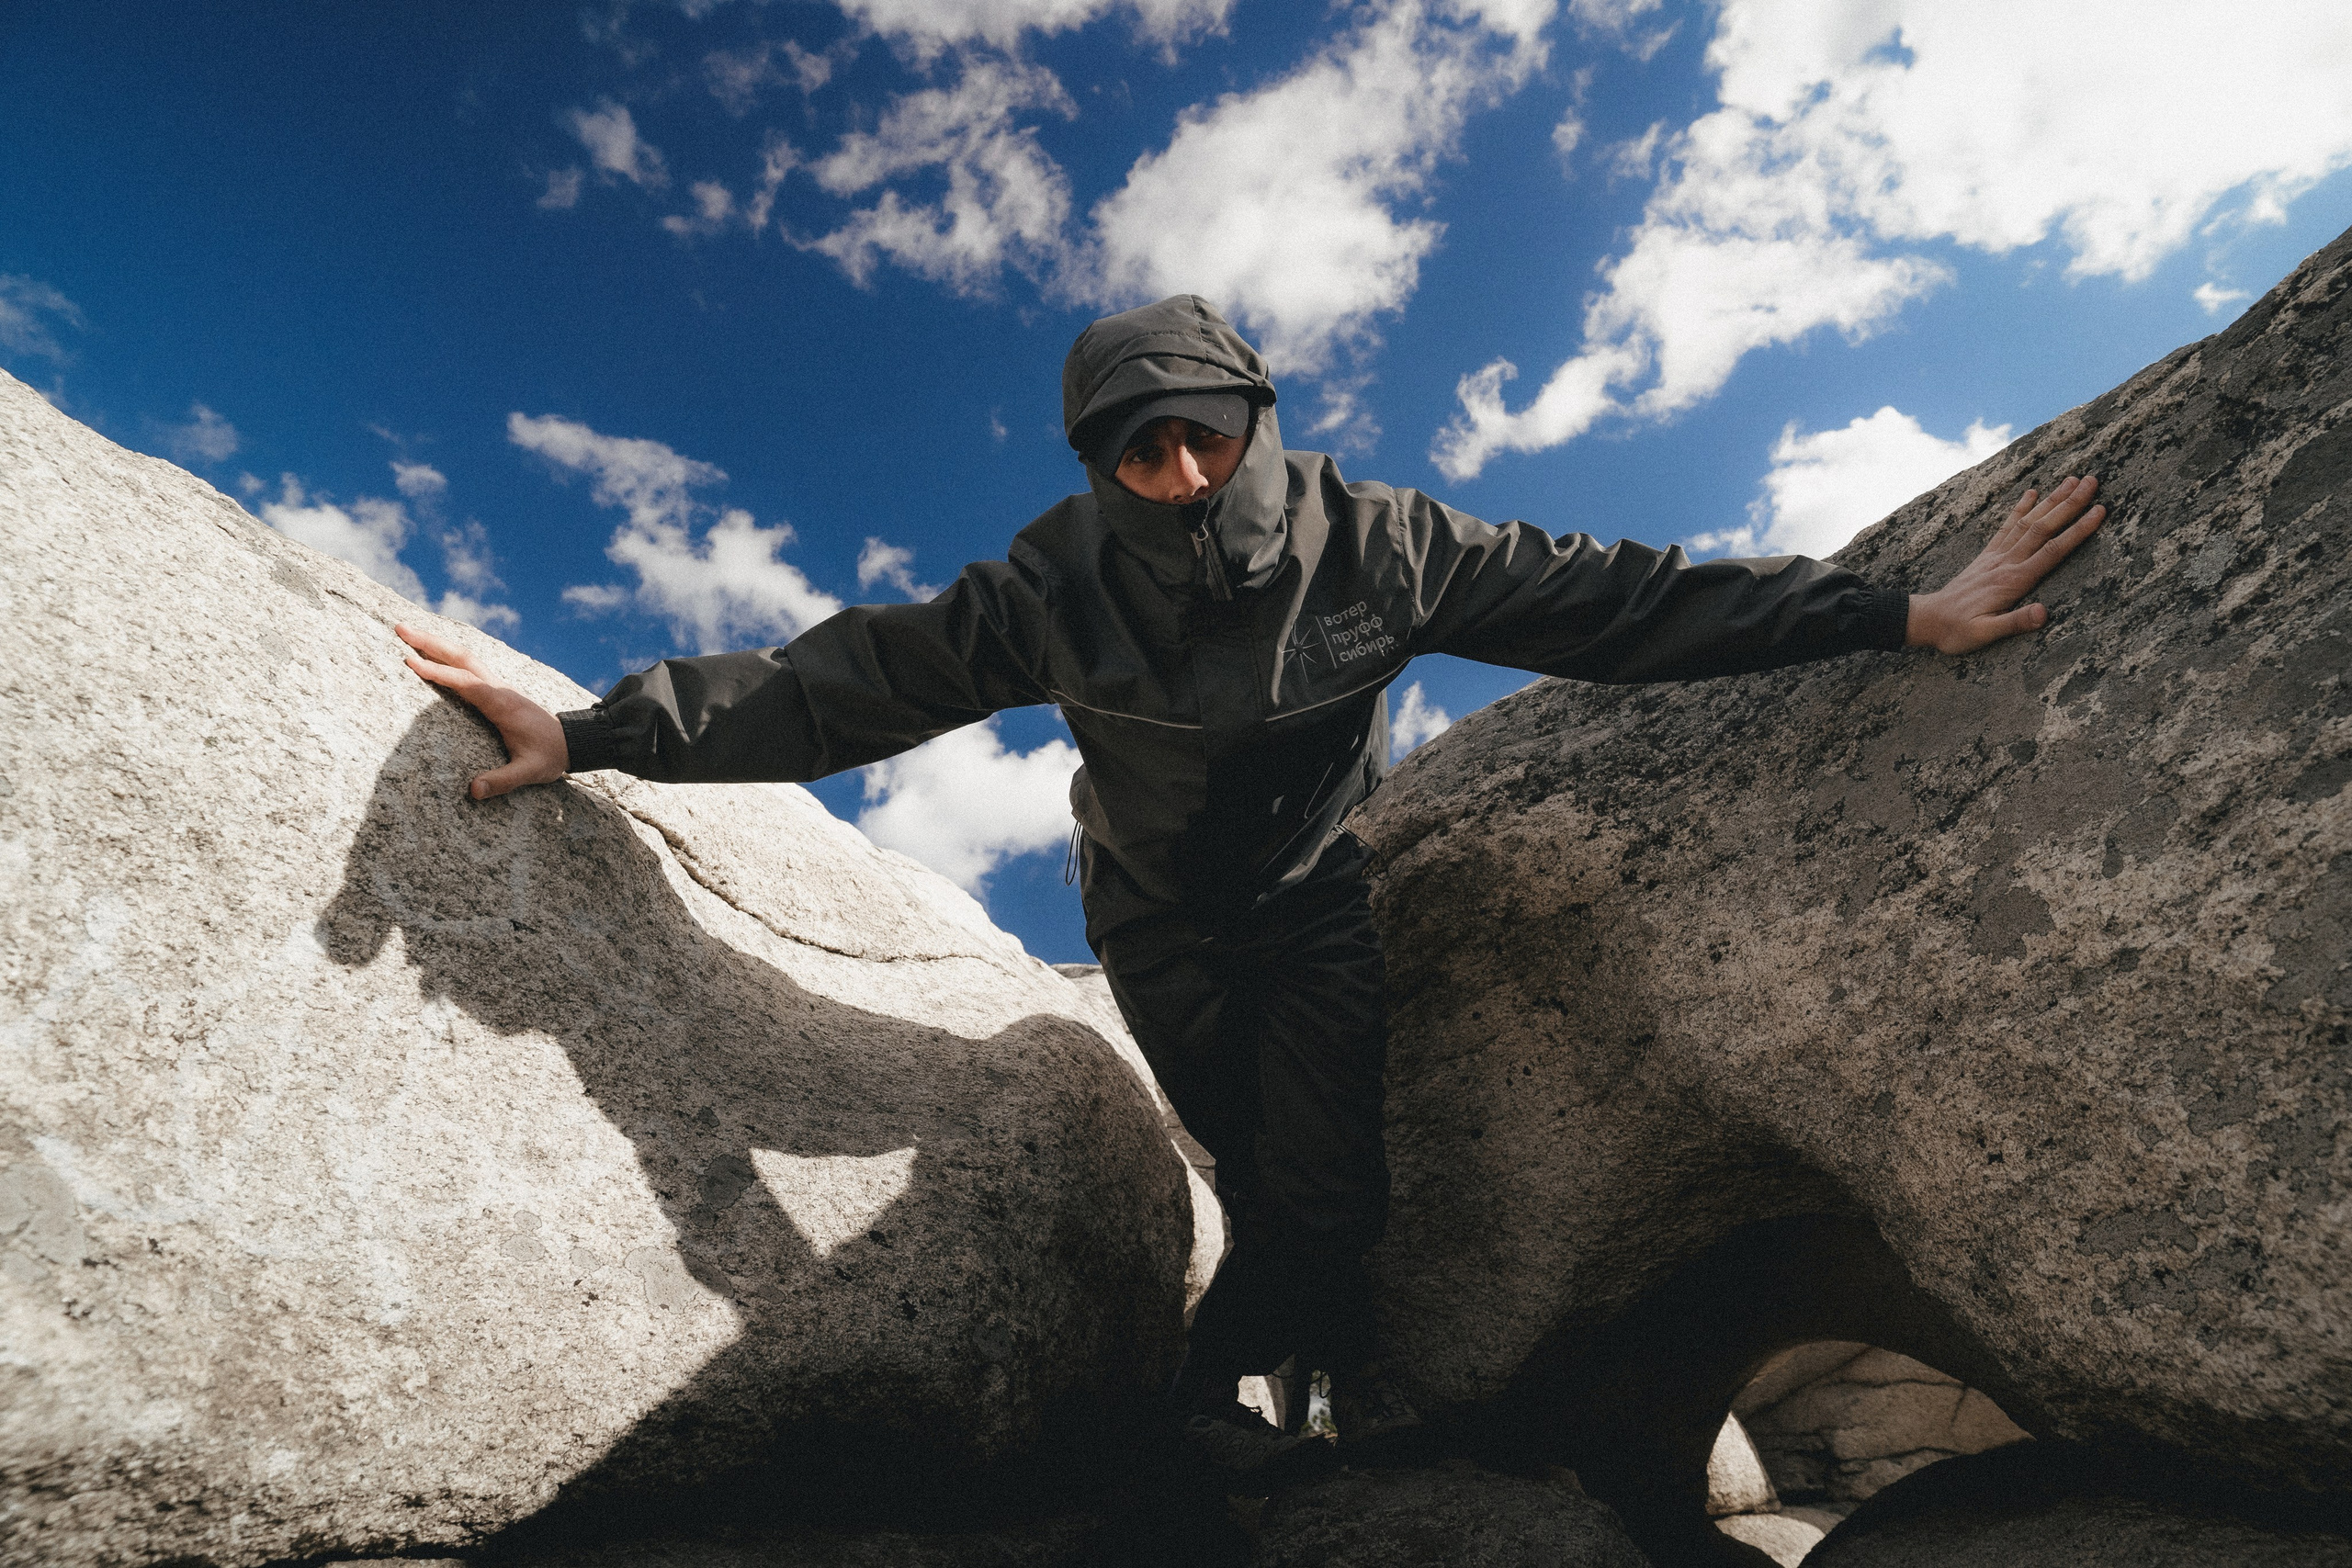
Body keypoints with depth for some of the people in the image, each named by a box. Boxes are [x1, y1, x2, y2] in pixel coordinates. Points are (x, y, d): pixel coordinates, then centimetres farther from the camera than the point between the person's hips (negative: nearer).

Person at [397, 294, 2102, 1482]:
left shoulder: (1371, 543, -22)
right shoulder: (1061, 583, -24)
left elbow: (1613, 595, -20)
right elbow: (855, 676, -21)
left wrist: (1900, 611, -20)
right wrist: (598, 731, -23)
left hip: (1318, 899, 1)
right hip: (1164, 923, 0)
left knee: (1320, 1184, -5)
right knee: (1289, 1185, 6)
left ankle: (1207, 1391, 24)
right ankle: (1350, 1366, 36)